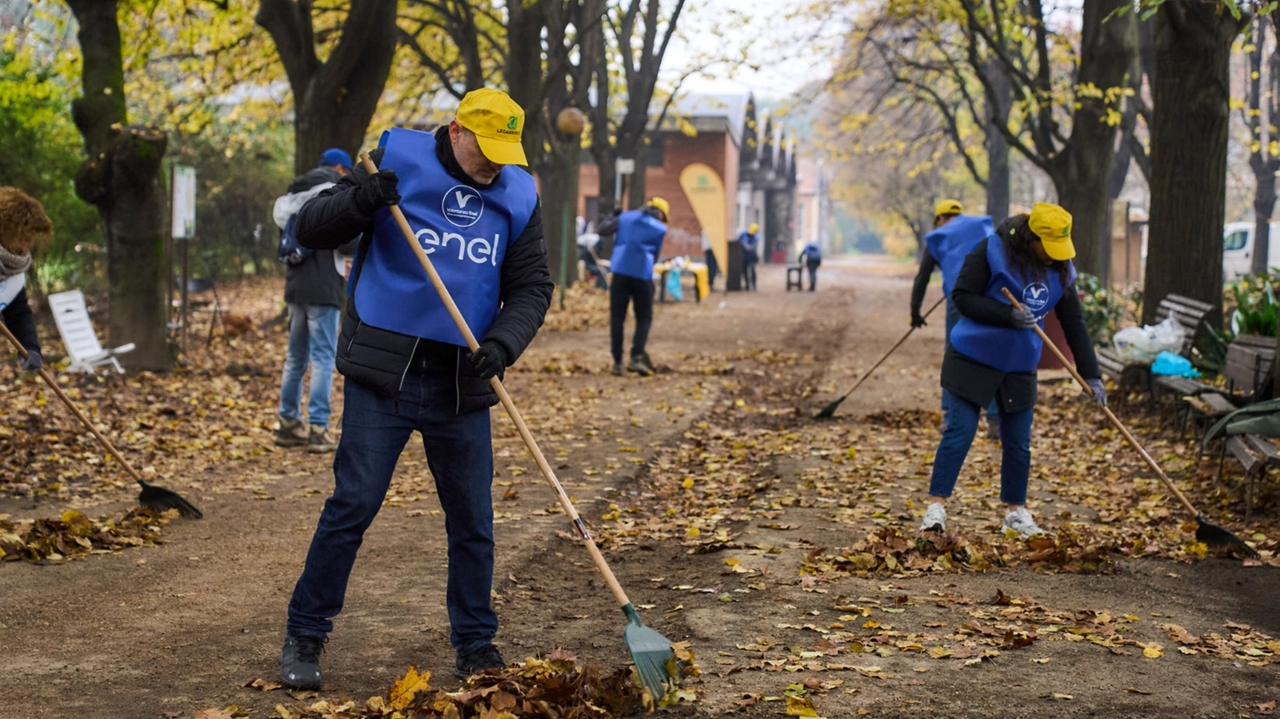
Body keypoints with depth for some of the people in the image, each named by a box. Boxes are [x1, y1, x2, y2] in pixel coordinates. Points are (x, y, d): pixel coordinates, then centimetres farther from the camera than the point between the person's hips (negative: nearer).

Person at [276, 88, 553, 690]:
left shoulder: (518, 198, 5)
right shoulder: (399, 161, -3)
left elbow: (532, 287, 7)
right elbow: (311, 229, -2)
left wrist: (501, 345, -13)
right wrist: (359, 201, -23)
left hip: (461, 385, 3)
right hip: (382, 374, -3)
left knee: (473, 520, 7)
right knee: (351, 507, -3)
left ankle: (476, 644, 22)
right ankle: (304, 636, 11)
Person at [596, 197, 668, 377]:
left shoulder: (625, 217, 7)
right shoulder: (660, 228, 4)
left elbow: (601, 229, 8)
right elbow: (656, 254, 9)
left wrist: (612, 216, 26)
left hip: (620, 272, 2)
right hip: (643, 274, -2)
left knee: (617, 317, 7)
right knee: (644, 318, 9)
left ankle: (617, 361, 3)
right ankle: (637, 356, -8)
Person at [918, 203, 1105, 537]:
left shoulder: (1060, 271, 0)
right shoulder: (991, 251, -14)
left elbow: (1074, 324, 3)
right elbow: (962, 296, -15)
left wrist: (1090, 375, -2)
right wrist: (1008, 315, -26)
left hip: (1020, 367, 5)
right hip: (972, 359, -5)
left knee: (1019, 443, 9)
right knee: (959, 433, -7)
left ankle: (1016, 511, 23)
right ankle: (936, 506, -4)